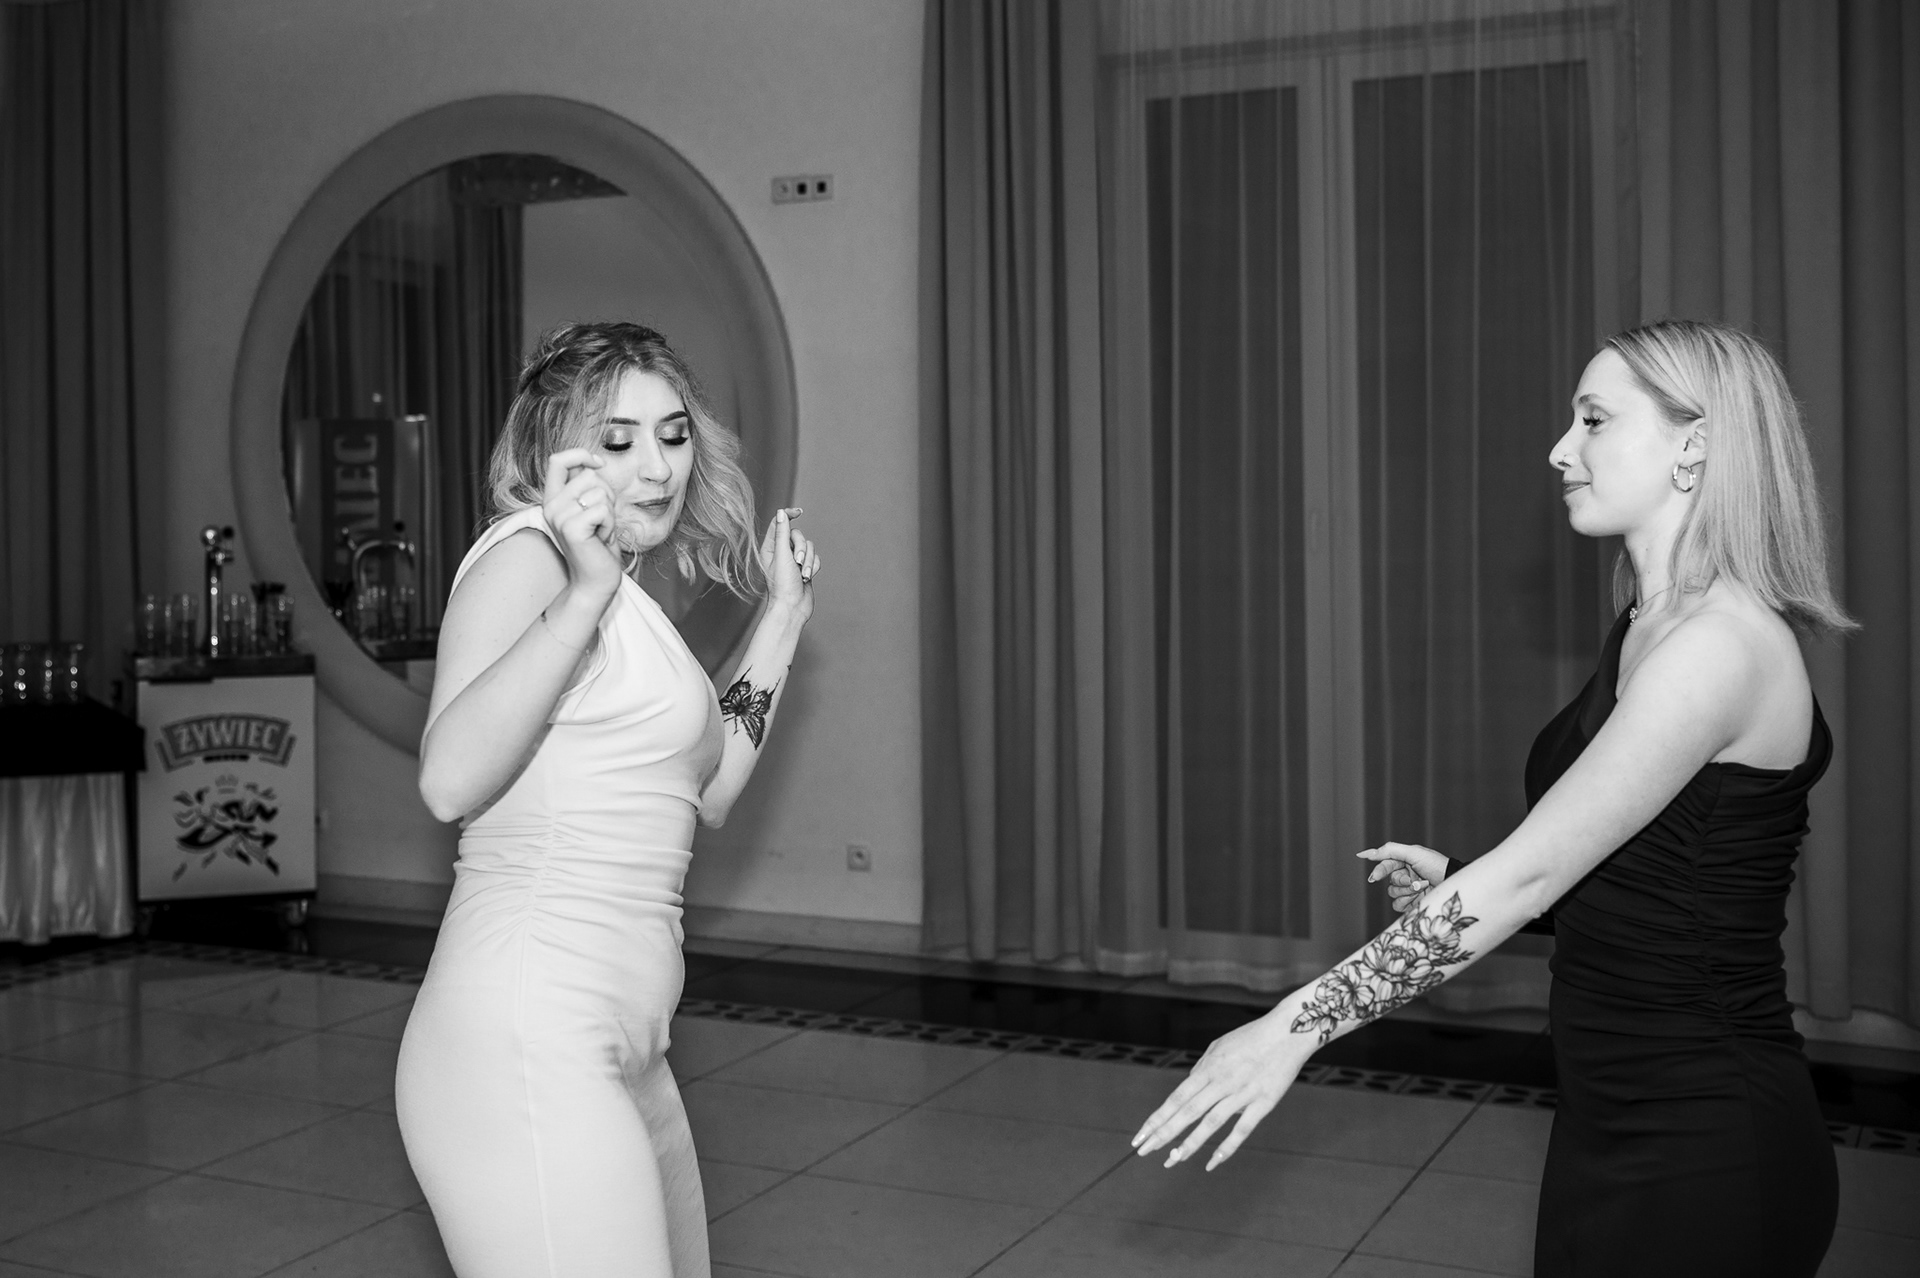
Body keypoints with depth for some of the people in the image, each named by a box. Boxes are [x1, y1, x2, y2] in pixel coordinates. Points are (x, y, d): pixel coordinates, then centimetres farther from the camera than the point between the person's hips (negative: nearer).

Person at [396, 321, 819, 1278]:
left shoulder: (624, 595, 20)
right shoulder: (524, 554, -8)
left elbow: (708, 793, 23)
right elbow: (450, 781, -22)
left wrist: (782, 615, 24)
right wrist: (584, 594, -27)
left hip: (618, 1053, 10)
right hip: (524, 1045, -10)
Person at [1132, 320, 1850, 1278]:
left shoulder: (1721, 644, -20)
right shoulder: (1651, 628, 8)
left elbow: (1532, 870, -24)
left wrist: (1298, 1024, -23)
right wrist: (1457, 881, 2)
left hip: (1701, 1153, -8)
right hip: (1618, 1121, 8)